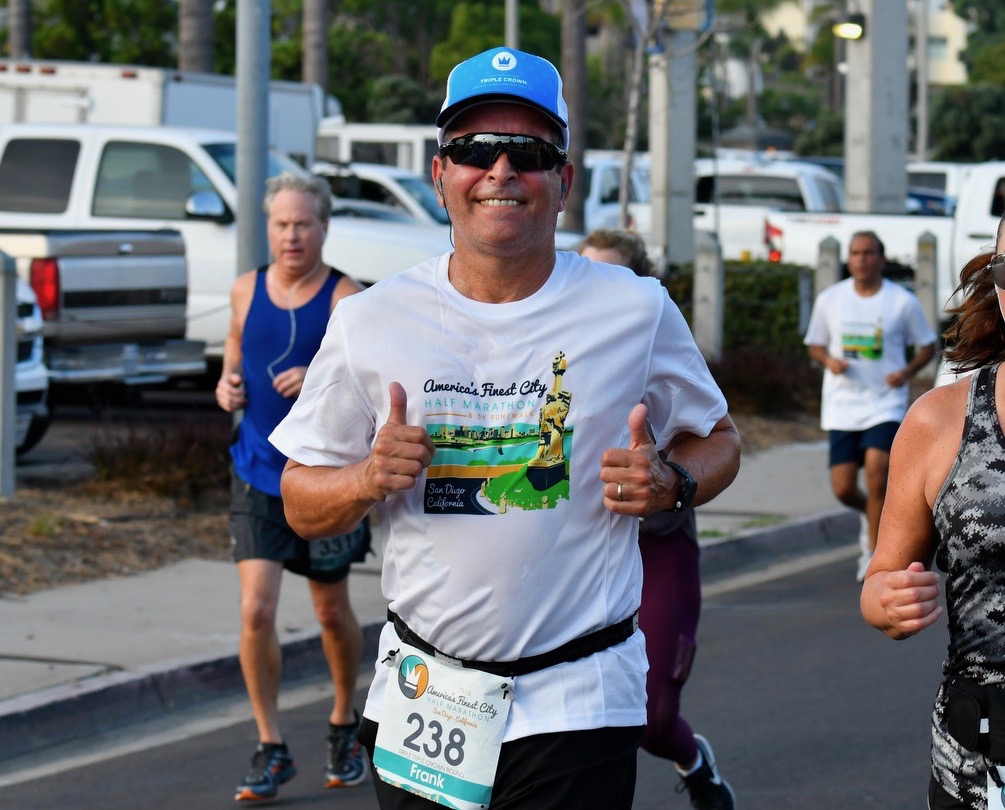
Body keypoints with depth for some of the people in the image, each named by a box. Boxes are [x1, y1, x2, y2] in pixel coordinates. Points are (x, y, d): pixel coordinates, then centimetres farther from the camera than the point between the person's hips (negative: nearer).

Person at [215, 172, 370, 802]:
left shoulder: (345, 300, -9)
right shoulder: (247, 291, 3)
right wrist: (227, 387, -2)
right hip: (258, 473, 2)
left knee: (333, 613, 13)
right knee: (256, 612, -10)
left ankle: (344, 726, 37)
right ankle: (272, 750, 1)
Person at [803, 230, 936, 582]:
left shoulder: (904, 302, -1)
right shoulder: (829, 299, 4)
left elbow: (927, 346, 9)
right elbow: (815, 345, 15)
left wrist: (907, 371, -11)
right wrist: (829, 360, -8)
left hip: (885, 404, -2)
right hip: (842, 407, 2)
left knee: (876, 476, -18)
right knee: (843, 488, -1)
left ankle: (873, 553, -2)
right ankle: (872, 516, 34)